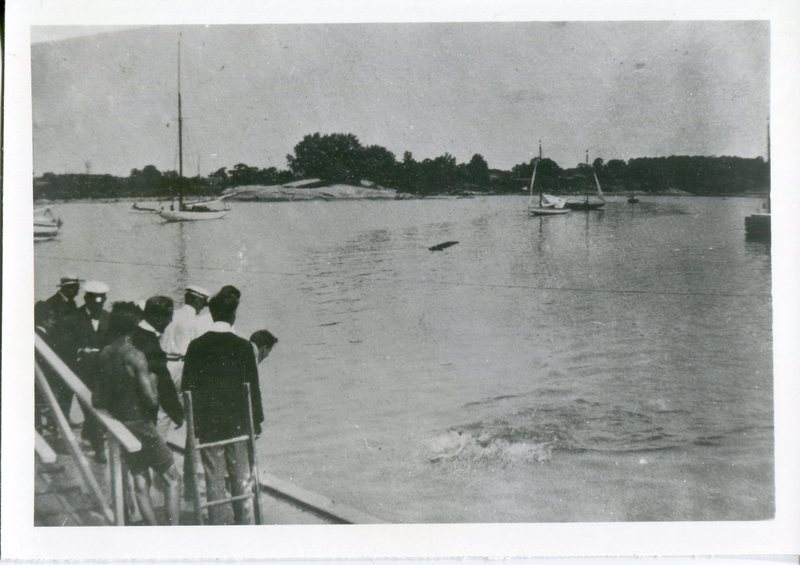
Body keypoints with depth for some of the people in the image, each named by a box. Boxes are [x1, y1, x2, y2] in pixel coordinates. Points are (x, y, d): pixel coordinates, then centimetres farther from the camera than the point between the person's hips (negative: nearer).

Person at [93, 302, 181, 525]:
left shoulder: (102, 356, 2)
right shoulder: (134, 356, -17)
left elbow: (97, 400, 5)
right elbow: (152, 400, -20)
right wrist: (152, 380, -1)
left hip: (119, 427, 7)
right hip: (141, 425, -6)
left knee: (140, 484, 12)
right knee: (172, 479, 4)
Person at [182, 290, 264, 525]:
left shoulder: (196, 346, -2)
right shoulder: (243, 346, -7)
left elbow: (187, 385, 1)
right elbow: (253, 386, -4)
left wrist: (192, 421, 10)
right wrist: (257, 420, 5)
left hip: (207, 423, 1)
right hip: (238, 422, -1)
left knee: (213, 479, 8)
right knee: (241, 477, 9)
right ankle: (244, 523, 14)